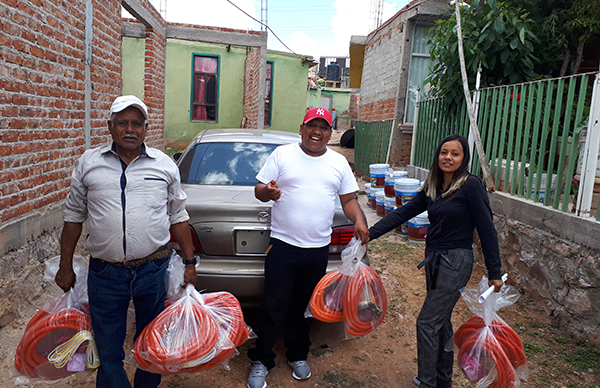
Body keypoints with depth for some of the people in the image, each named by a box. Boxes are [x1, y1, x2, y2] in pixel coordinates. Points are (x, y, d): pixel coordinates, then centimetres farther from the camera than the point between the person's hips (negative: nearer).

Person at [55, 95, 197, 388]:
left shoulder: (164, 164, 3)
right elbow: (74, 216, 9)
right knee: (108, 350, 10)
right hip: (104, 273, 0)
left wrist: (190, 263, 5)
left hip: (154, 270, 0)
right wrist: (65, 266, 9)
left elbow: (178, 217, 7)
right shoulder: (88, 163, 3)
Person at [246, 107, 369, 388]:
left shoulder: (339, 162, 9)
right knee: (274, 307, 1)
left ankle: (298, 355, 35)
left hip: (319, 249, 3)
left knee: (304, 307, 16)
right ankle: (261, 361, 19)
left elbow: (348, 199, 12)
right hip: (283, 246, -2)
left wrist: (359, 221, -6)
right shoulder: (282, 154, 1)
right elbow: (259, 190, 1)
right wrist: (268, 192, -22)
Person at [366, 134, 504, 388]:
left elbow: (486, 229, -12)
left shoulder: (471, 186, -13)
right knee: (441, 321, 17)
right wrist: (370, 234, -4)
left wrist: (494, 272, -11)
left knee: (427, 322, -5)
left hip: (456, 262, -7)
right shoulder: (431, 188, 7)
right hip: (433, 258, 7)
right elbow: (402, 213, 4)